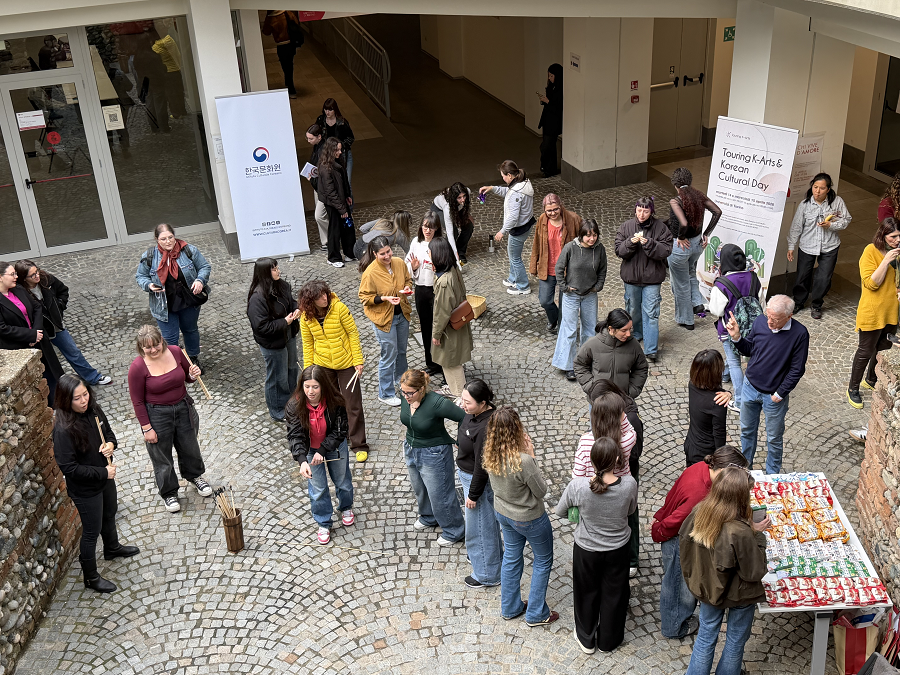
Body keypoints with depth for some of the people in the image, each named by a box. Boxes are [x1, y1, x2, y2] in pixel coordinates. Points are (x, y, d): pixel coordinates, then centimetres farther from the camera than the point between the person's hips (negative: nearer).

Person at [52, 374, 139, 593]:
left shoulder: (93, 410, -12)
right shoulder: (63, 430, -33)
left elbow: (108, 431, 8)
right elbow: (68, 468, -30)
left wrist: (110, 443, -15)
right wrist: (102, 473, -24)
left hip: (105, 476, 7)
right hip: (84, 489, -7)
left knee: (109, 514, 31)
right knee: (92, 531, 11)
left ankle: (112, 548, 59)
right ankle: (91, 578, 32)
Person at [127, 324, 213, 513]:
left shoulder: (175, 352, -11)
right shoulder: (137, 368, -22)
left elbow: (186, 377, 7)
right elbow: (137, 401, -14)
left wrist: (193, 375, -16)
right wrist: (147, 428, -13)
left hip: (183, 408, 4)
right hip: (157, 415, -4)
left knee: (190, 447, 24)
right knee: (161, 456, 15)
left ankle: (194, 476, 54)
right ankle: (169, 493, 39)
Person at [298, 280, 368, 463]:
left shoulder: (339, 308, -17)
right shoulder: (306, 317, -8)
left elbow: (353, 333, -11)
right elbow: (308, 343, 4)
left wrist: (358, 360, -12)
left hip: (346, 363, -3)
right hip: (322, 365, 3)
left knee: (353, 405, 2)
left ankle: (359, 445, 14)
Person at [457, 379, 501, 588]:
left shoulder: (485, 429, -36)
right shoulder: (476, 413, -9)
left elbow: (482, 467, -27)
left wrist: (473, 495, -18)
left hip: (479, 481, -9)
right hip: (467, 474, 9)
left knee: (479, 527, 10)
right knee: (488, 521, 29)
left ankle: (487, 575, 30)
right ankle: (493, 555, 53)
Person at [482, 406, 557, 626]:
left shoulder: (489, 455, -17)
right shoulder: (523, 461, -37)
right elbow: (541, 491, -22)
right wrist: (531, 456, -22)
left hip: (502, 513, 6)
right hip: (530, 518, -6)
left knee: (511, 557, 26)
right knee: (543, 561, 18)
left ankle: (510, 608, 43)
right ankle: (536, 614, 32)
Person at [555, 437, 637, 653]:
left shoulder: (578, 486, -30)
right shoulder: (629, 484, -26)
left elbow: (560, 512, -10)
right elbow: (630, 511, -4)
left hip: (586, 549, -1)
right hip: (618, 549, 1)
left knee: (587, 594, 24)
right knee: (613, 594, 25)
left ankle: (586, 639, 46)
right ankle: (609, 640, 46)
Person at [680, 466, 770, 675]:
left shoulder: (698, 512, -22)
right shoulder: (741, 533, -37)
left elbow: (683, 544, -5)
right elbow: (754, 572, -23)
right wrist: (758, 535, -15)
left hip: (708, 587, 5)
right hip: (739, 595, -4)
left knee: (706, 636, 24)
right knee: (735, 642, 23)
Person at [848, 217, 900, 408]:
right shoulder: (871, 251, -16)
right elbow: (871, 283, -22)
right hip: (873, 312, -7)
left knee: (884, 349, 20)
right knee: (866, 351, 4)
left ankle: (871, 380, 41)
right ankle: (853, 388, 19)